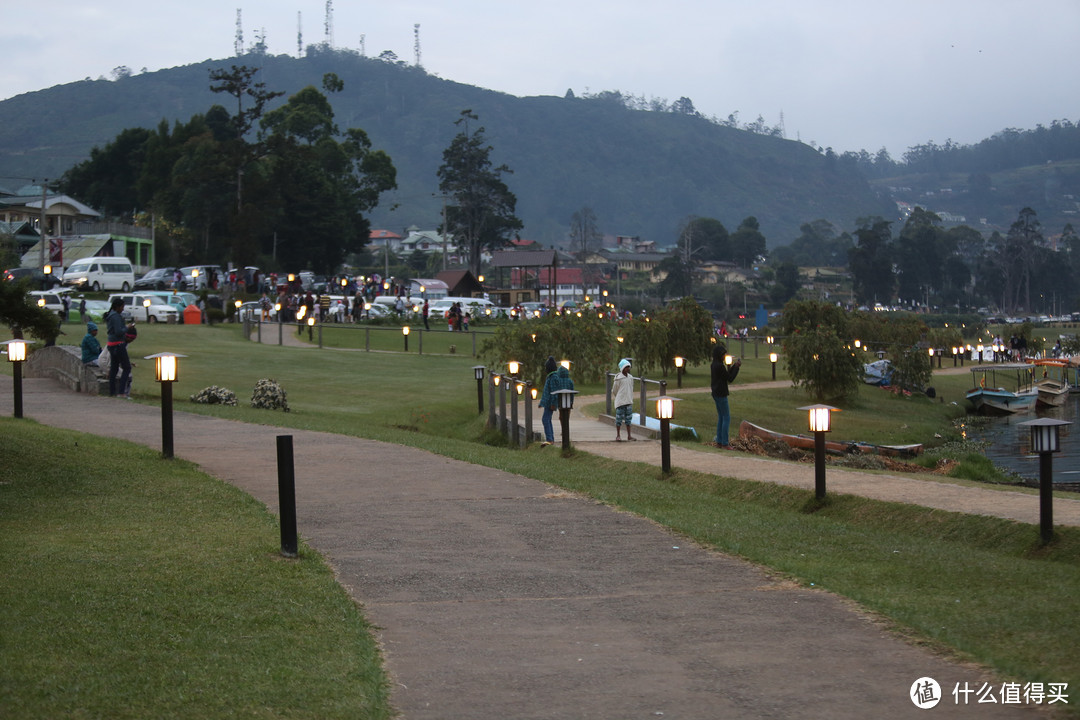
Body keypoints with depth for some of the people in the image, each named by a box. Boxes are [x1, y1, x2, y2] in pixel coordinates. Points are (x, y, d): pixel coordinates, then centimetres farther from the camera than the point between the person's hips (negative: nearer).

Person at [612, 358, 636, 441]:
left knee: (628, 418, 8)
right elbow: (614, 391, 0)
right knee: (619, 418, -1)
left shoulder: (630, 378, 7)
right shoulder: (618, 378, -10)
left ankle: (629, 435, 13)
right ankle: (618, 436, 6)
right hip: (620, 402, -5)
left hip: (629, 402, 5)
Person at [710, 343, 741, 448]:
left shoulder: (714, 365, 10)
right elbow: (730, 379, -13)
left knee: (721, 417, 15)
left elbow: (727, 375, 17)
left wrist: (734, 365, 10)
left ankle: (719, 441, 17)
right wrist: (736, 367, -8)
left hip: (716, 394, 10)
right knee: (726, 418, -4)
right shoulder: (720, 366, -19)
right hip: (721, 394, -10)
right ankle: (724, 443, -3)